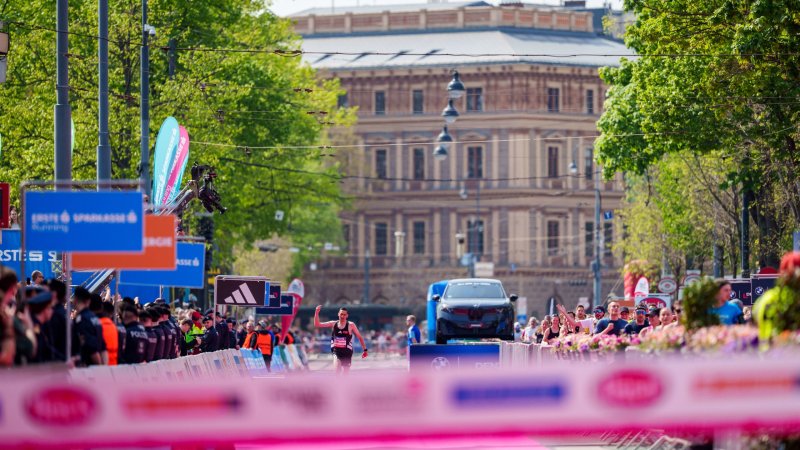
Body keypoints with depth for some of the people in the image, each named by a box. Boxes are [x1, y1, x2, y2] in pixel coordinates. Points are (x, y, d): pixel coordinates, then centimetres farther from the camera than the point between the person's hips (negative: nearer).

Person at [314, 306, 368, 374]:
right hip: (336, 351, 1)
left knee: (345, 373, 6)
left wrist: (365, 350, -3)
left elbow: (359, 337, 0)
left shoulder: (351, 325, -6)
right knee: (336, 370, -22)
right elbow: (317, 324, 2)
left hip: (347, 352, -1)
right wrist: (316, 312, -11)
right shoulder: (333, 324, 1)